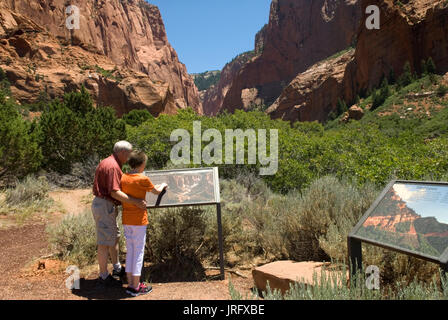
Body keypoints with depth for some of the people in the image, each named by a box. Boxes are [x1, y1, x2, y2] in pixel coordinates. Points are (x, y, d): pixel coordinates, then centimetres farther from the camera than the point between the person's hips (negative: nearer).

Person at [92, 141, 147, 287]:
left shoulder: (106, 162, 13)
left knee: (114, 237, 21)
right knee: (105, 242, -1)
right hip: (105, 205, -11)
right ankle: (104, 277, 11)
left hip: (105, 204, 11)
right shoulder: (113, 166, -20)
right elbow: (115, 193, -27)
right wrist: (135, 202, -29)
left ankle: (118, 269, 36)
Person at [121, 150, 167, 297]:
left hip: (126, 220, 6)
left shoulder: (123, 178, 0)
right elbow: (156, 191, 2)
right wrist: (163, 185, 23)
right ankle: (136, 287, 12)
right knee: (138, 252, 4)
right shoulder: (143, 179, -15)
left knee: (129, 251, 14)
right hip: (139, 220, -6)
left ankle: (130, 284, 22)